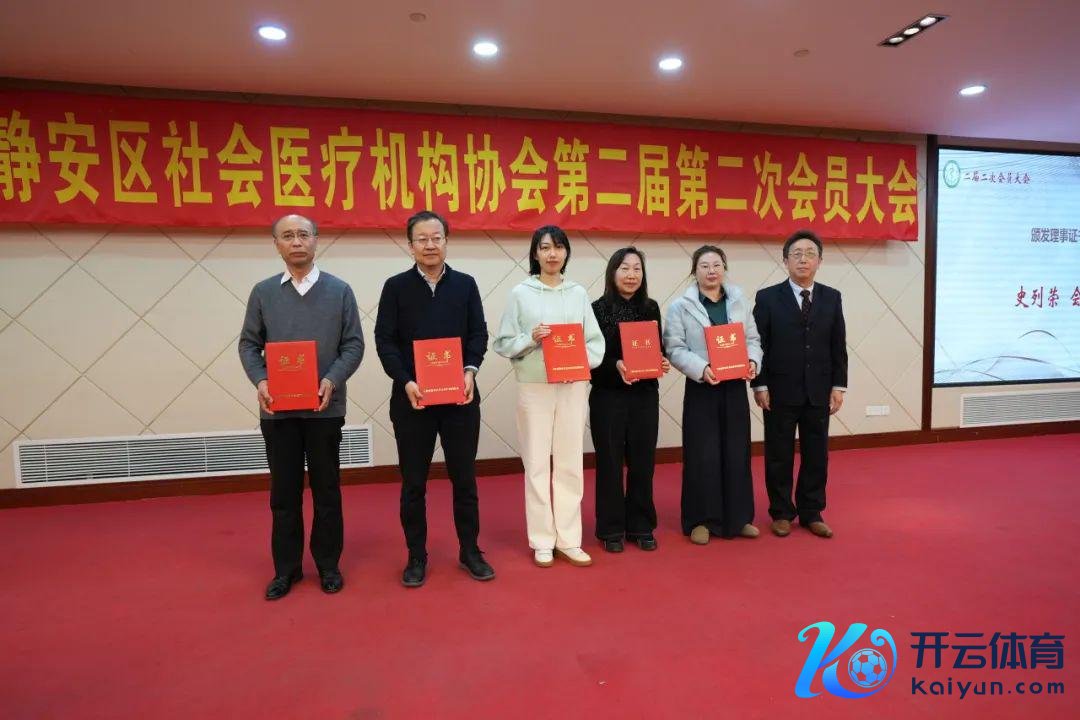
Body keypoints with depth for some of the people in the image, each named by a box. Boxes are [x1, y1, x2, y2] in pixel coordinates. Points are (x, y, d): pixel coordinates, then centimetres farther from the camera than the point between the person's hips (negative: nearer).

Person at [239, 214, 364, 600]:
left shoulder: (339, 290, 1)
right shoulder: (263, 292, 5)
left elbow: (354, 344, -1)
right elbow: (249, 344, 6)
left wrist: (333, 380, -16)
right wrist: (260, 381, -11)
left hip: (325, 407, -1)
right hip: (276, 409, 1)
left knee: (326, 488, 8)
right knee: (284, 491, 9)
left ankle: (328, 564, 23)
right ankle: (286, 567, 23)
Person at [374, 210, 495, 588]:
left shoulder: (465, 284, 7)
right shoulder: (396, 287, 2)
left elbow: (479, 333, 3)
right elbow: (385, 341, -3)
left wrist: (470, 370, -14)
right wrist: (405, 381, -16)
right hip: (412, 398, -1)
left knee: (464, 478, 9)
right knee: (413, 482, 8)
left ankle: (470, 551, 25)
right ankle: (416, 556, 23)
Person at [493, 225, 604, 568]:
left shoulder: (578, 293, 8)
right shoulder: (520, 293, 1)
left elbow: (596, 342, 7)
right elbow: (503, 344, 1)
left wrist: (581, 360, -11)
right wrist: (531, 339, -16)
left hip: (573, 387, 2)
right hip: (534, 387, -2)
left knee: (570, 463, 7)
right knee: (537, 464, 4)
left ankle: (568, 539, 19)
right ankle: (543, 541, 16)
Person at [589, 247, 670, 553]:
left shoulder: (651, 307, 7)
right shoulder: (598, 309, -5)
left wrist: (663, 363, -9)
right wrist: (616, 365, -23)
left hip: (645, 395, 3)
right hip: (608, 396, -3)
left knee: (643, 462, 9)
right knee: (610, 463, 5)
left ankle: (641, 526, 24)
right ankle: (611, 529, 18)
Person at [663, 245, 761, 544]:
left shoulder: (739, 300, 9)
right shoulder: (680, 306, -3)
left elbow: (752, 339, 11)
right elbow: (675, 349, -8)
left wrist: (753, 361, -9)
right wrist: (701, 369, -22)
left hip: (735, 387, 4)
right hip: (701, 388, -3)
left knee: (737, 452, 10)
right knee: (703, 455, 1)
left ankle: (738, 518, 24)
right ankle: (701, 520, 15)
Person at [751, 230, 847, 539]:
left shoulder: (831, 297, 7)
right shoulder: (768, 297, -2)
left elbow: (838, 346, 7)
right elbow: (758, 344, -4)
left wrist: (838, 385, 2)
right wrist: (760, 385, -9)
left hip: (819, 392, 3)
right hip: (780, 392, -3)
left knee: (816, 455, 10)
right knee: (779, 456, 6)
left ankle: (811, 513, 24)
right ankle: (781, 513, 20)